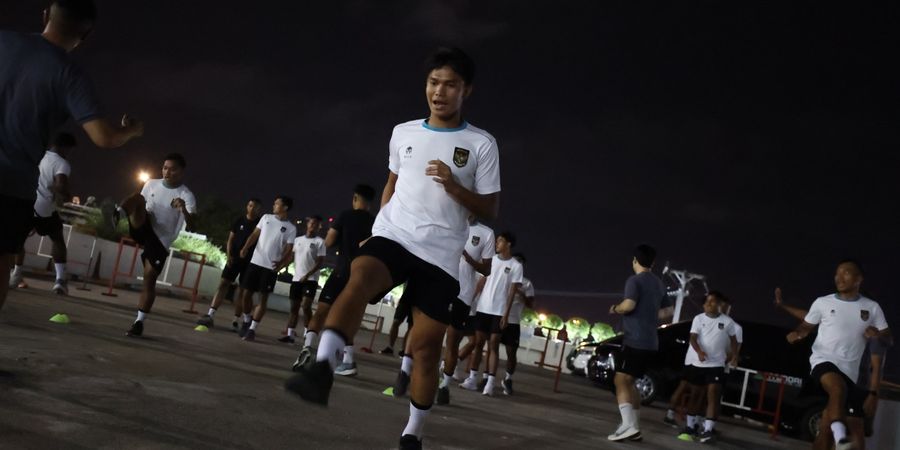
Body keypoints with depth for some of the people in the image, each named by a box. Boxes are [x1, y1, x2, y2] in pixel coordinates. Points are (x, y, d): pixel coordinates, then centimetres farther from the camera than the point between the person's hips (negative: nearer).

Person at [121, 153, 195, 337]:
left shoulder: (186, 195, -8)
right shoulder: (151, 184, 7)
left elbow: (191, 226, -19)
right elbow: (140, 202, 21)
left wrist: (184, 210, -40)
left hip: (161, 239, -2)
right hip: (143, 228, 3)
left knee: (150, 279, -5)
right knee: (137, 198, -23)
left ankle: (139, 322, 5)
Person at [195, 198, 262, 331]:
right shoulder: (240, 220, 6)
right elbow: (230, 239, 9)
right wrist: (229, 255, -5)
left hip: (250, 261, -2)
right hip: (235, 258, 2)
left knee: (242, 290, 2)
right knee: (223, 284, -7)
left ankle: (235, 322, 8)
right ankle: (210, 316, -12)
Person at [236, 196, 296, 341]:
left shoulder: (290, 228, -1)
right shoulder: (266, 218, 9)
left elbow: (289, 249, -5)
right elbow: (255, 234, 7)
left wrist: (282, 262, -25)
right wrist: (246, 247, -12)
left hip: (271, 267, -3)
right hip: (255, 262, 3)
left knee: (263, 298, -3)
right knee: (247, 293, 5)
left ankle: (252, 329, 1)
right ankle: (246, 322, 25)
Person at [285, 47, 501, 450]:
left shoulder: (482, 144, 1)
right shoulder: (403, 133, 11)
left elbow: (489, 211, 1)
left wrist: (453, 187, -15)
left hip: (440, 255, -1)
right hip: (393, 236, 1)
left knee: (426, 346, 0)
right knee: (359, 279, -32)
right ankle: (322, 367, -46)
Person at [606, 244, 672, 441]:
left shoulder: (634, 280, -10)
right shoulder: (658, 283, 16)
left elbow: (628, 305, -23)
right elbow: (667, 310, 26)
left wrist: (614, 309, -3)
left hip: (636, 341, -9)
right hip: (650, 343, 9)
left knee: (621, 381, -10)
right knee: (628, 383, 17)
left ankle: (629, 426, -21)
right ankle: (634, 427, 17)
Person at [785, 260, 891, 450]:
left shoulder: (872, 307, 9)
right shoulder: (823, 303, 6)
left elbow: (888, 337, 14)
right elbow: (806, 326, 16)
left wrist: (878, 335, -11)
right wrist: (797, 333, -8)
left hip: (849, 370, 4)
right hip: (824, 360, -4)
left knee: (829, 417, 7)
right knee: (838, 388, -35)